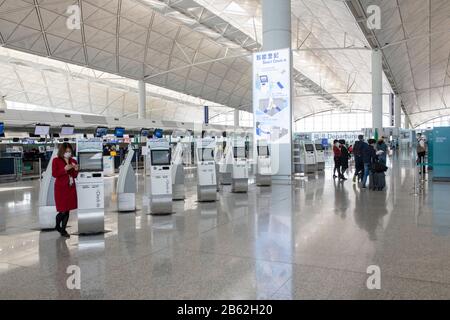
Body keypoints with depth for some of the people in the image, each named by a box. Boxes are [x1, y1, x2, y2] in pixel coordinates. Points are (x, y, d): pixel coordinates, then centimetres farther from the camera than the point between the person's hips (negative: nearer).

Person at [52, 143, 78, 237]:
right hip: (61, 188, -4)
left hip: (71, 188, 4)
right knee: (63, 211, -6)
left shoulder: (73, 161, 8)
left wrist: (76, 170, -9)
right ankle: (57, 226, 23)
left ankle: (63, 230, 19)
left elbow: (74, 176, 11)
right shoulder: (56, 160, -4)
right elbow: (54, 174, -10)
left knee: (68, 210, 6)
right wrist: (65, 169, -20)